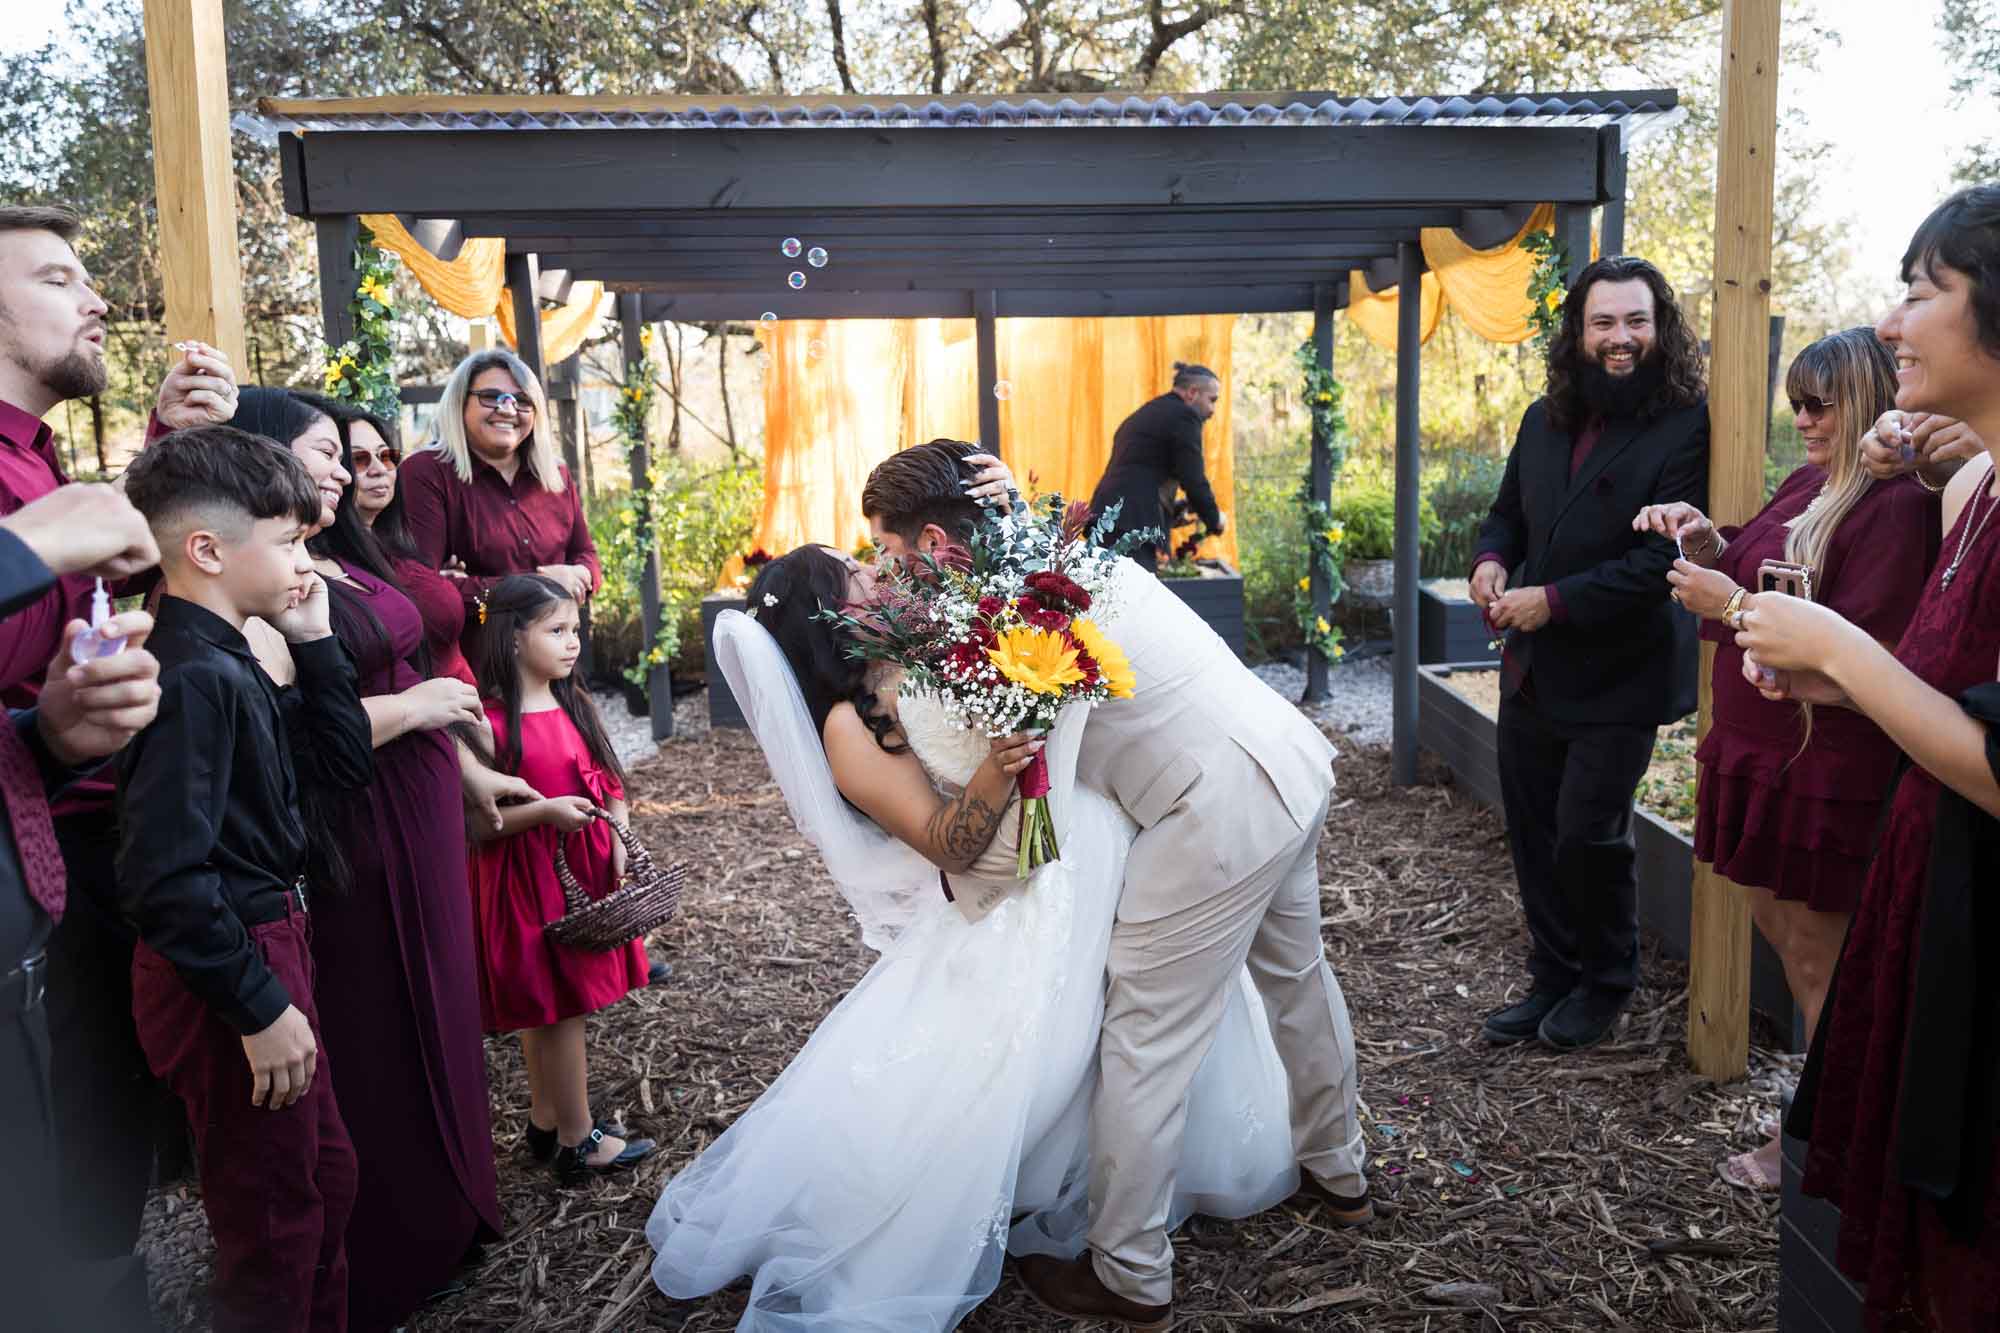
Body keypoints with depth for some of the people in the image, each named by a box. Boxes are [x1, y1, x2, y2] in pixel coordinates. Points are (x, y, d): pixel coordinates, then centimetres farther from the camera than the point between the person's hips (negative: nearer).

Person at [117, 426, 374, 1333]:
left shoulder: (229, 664, 8)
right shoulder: (194, 677, -22)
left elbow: (342, 764, 15)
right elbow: (164, 877, -28)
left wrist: (314, 640, 6)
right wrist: (259, 1007, -22)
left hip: (268, 948, 10)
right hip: (226, 976, -10)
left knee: (328, 1176, 23)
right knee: (275, 1222, 6)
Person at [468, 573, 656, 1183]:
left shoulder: (575, 705, 7)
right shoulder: (491, 721, -16)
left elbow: (606, 784, 11)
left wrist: (619, 845, -2)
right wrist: (545, 811, -24)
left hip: (584, 869, 7)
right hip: (527, 878, -7)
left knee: (548, 1008, 17)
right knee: (558, 1006, 1)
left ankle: (545, 1123, 31)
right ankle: (578, 1140, 14)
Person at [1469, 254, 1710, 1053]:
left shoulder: (1686, 425, -14)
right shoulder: (1545, 420, 7)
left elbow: (1663, 558, -20)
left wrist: (1552, 600, -21)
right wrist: (1491, 560, -4)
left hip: (1617, 675, -6)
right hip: (1533, 670, 7)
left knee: (1587, 836, -2)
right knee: (1532, 833, 14)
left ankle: (1606, 984, 24)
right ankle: (1553, 977, 31)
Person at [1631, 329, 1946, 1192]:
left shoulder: (1898, 506, -18)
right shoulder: (1806, 489, 9)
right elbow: (1747, 585, 19)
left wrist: (1732, 604, -20)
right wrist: (1707, 548, -1)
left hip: (1828, 767, -9)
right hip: (1761, 748, 9)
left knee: (1815, 956, 3)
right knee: (1777, 922, 18)